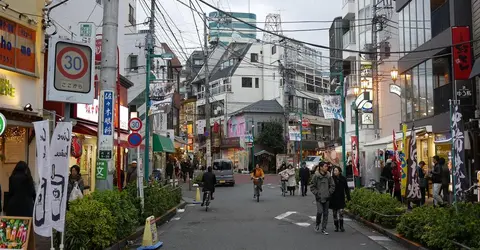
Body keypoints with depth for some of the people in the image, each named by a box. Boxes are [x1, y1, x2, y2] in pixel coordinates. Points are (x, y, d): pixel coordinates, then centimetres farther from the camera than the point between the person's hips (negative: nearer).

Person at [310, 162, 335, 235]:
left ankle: (324, 229, 15)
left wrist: (329, 193, 0)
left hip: (326, 198, 3)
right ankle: (317, 224, 15)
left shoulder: (328, 176, 2)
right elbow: (312, 187, -1)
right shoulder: (316, 176, -6)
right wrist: (317, 193, -8)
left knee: (326, 213, 5)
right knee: (320, 211, -14)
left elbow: (332, 186, 10)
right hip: (319, 198, -3)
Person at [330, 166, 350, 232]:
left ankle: (341, 226, 3)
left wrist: (348, 196, 1)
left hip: (341, 198, 0)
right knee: (335, 213, 7)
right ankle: (336, 226, 16)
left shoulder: (343, 179, -1)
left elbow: (346, 188, 5)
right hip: (333, 199, 0)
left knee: (341, 213, -5)